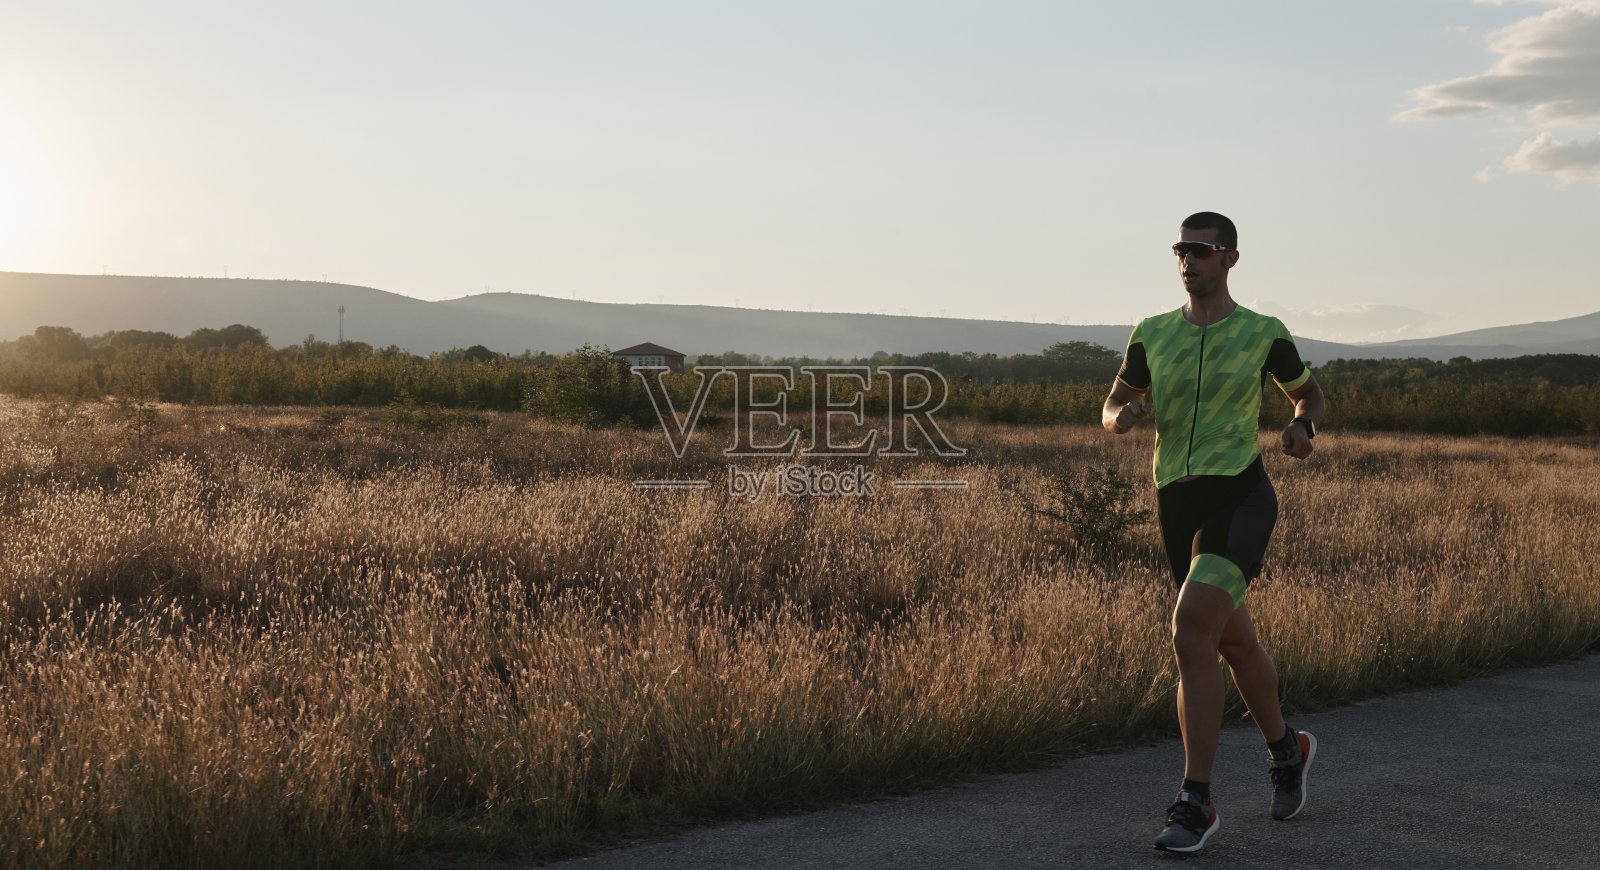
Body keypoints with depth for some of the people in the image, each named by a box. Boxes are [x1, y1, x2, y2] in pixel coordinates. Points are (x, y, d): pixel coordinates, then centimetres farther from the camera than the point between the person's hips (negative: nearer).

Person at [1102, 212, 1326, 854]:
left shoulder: (1263, 335, 0)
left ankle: (1195, 802, -17)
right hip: (1176, 501, 5)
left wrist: (1303, 428, -7)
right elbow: (1114, 405, 17)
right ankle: (1286, 748, 45)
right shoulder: (1152, 334, 7)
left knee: (1191, 628, -23)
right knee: (1234, 641, 17)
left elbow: (1308, 393, 16)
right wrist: (1121, 417, -8)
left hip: (1241, 494, -5)